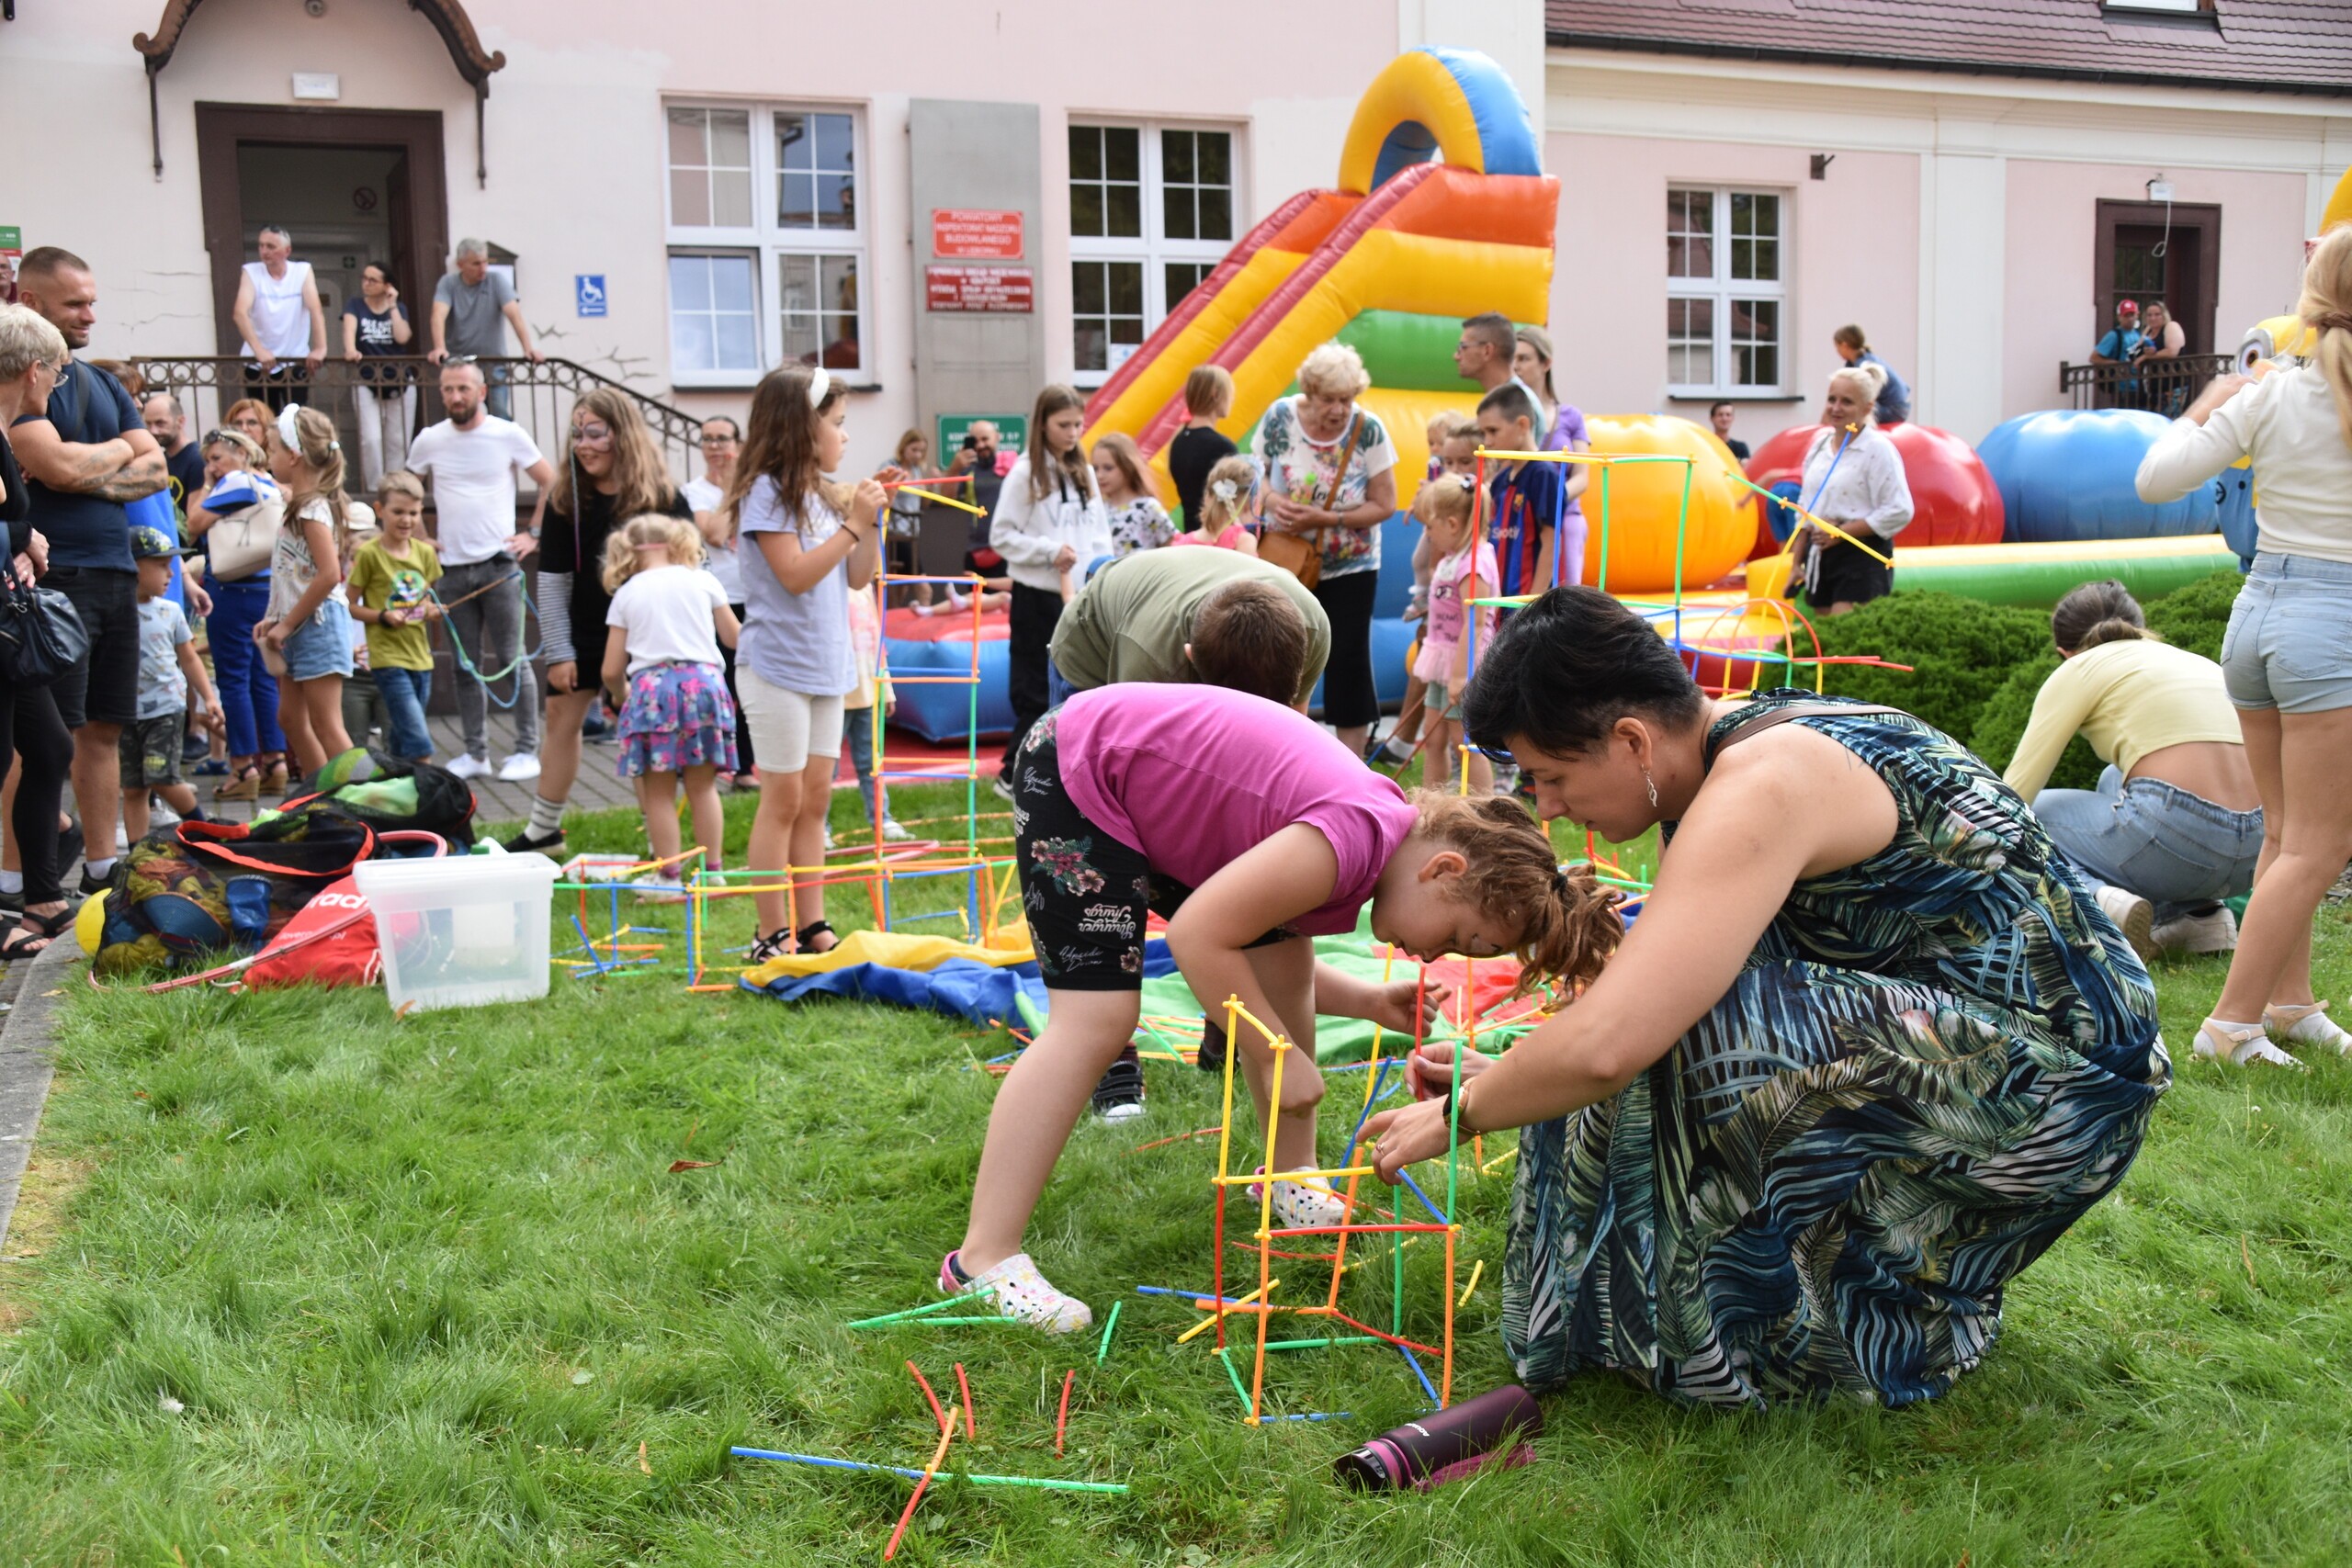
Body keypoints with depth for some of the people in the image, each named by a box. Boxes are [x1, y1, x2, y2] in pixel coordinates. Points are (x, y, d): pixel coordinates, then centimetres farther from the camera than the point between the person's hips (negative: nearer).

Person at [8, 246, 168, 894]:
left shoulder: (103, 385, 18)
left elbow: (156, 469, 11)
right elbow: (58, 466, -18)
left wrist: (91, 476, -8)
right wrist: (118, 450, 1)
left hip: (116, 574, 7)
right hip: (52, 578, -7)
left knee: (104, 728, 11)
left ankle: (102, 867, 18)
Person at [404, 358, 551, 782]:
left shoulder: (508, 434, -1)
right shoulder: (429, 440, 7)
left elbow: (550, 483, 5)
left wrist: (533, 535, -1)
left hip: (499, 564, -3)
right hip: (451, 569, 3)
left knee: (512, 660, -2)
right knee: (466, 666, 8)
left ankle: (527, 750, 3)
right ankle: (475, 752, 14)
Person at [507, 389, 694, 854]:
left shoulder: (664, 498, -10)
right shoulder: (565, 501, -4)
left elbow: (693, 564, -2)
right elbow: (553, 581, -2)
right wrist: (557, 652, -5)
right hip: (583, 635, 3)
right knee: (561, 715, 9)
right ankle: (544, 828, 24)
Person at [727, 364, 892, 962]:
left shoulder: (824, 494, 11)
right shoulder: (767, 492, -12)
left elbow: (857, 578, 13)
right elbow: (795, 575, -19)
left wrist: (871, 517, 1)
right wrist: (853, 523, -17)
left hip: (826, 665, 8)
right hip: (778, 665, -8)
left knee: (816, 796, 9)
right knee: (784, 798, -3)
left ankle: (811, 927, 15)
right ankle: (773, 935, 4)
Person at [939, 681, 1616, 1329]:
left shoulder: (1383, 829, 0)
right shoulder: (1357, 837, -30)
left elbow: (1250, 944, 8)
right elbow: (1198, 936, -30)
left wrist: (1371, 1002, -3)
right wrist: (1280, 1056, -19)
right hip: (1074, 774, -9)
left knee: (1285, 960, 9)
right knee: (1098, 1015, -18)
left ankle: (1291, 1175, 25)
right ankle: (984, 1257, -16)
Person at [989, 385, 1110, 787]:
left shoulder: (1084, 472, 10)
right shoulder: (1025, 473, -6)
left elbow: (1100, 534, 13)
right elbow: (1001, 536, -7)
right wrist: (1049, 550, -15)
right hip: (1037, 596, -5)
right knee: (1036, 691, 0)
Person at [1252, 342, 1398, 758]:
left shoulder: (1368, 429, -17)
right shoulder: (1280, 417, -12)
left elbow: (1385, 505, -13)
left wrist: (1324, 519, -24)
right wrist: (1270, 499, -23)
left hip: (1350, 566, -2)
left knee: (1348, 657, -2)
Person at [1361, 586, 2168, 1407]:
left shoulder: (1761, 786, -24)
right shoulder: (1750, 738, 6)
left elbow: (1605, 1045, -30)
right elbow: (1644, 999, 15)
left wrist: (1462, 1112, -14)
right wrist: (1501, 1077, 10)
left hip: (2047, 1081, -10)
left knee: (1685, 1027, -23)